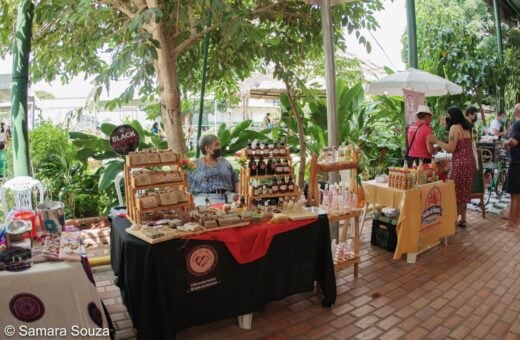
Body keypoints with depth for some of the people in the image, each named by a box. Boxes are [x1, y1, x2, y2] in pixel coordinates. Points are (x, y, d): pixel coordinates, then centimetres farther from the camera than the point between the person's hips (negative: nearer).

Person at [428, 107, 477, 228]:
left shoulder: (454, 128, -11)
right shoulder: (466, 127, 15)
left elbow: (451, 148, -17)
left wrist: (436, 141, -12)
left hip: (460, 163, -9)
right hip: (469, 161, 9)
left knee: (456, 193, -3)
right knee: (463, 192, 16)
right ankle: (463, 219, 24)